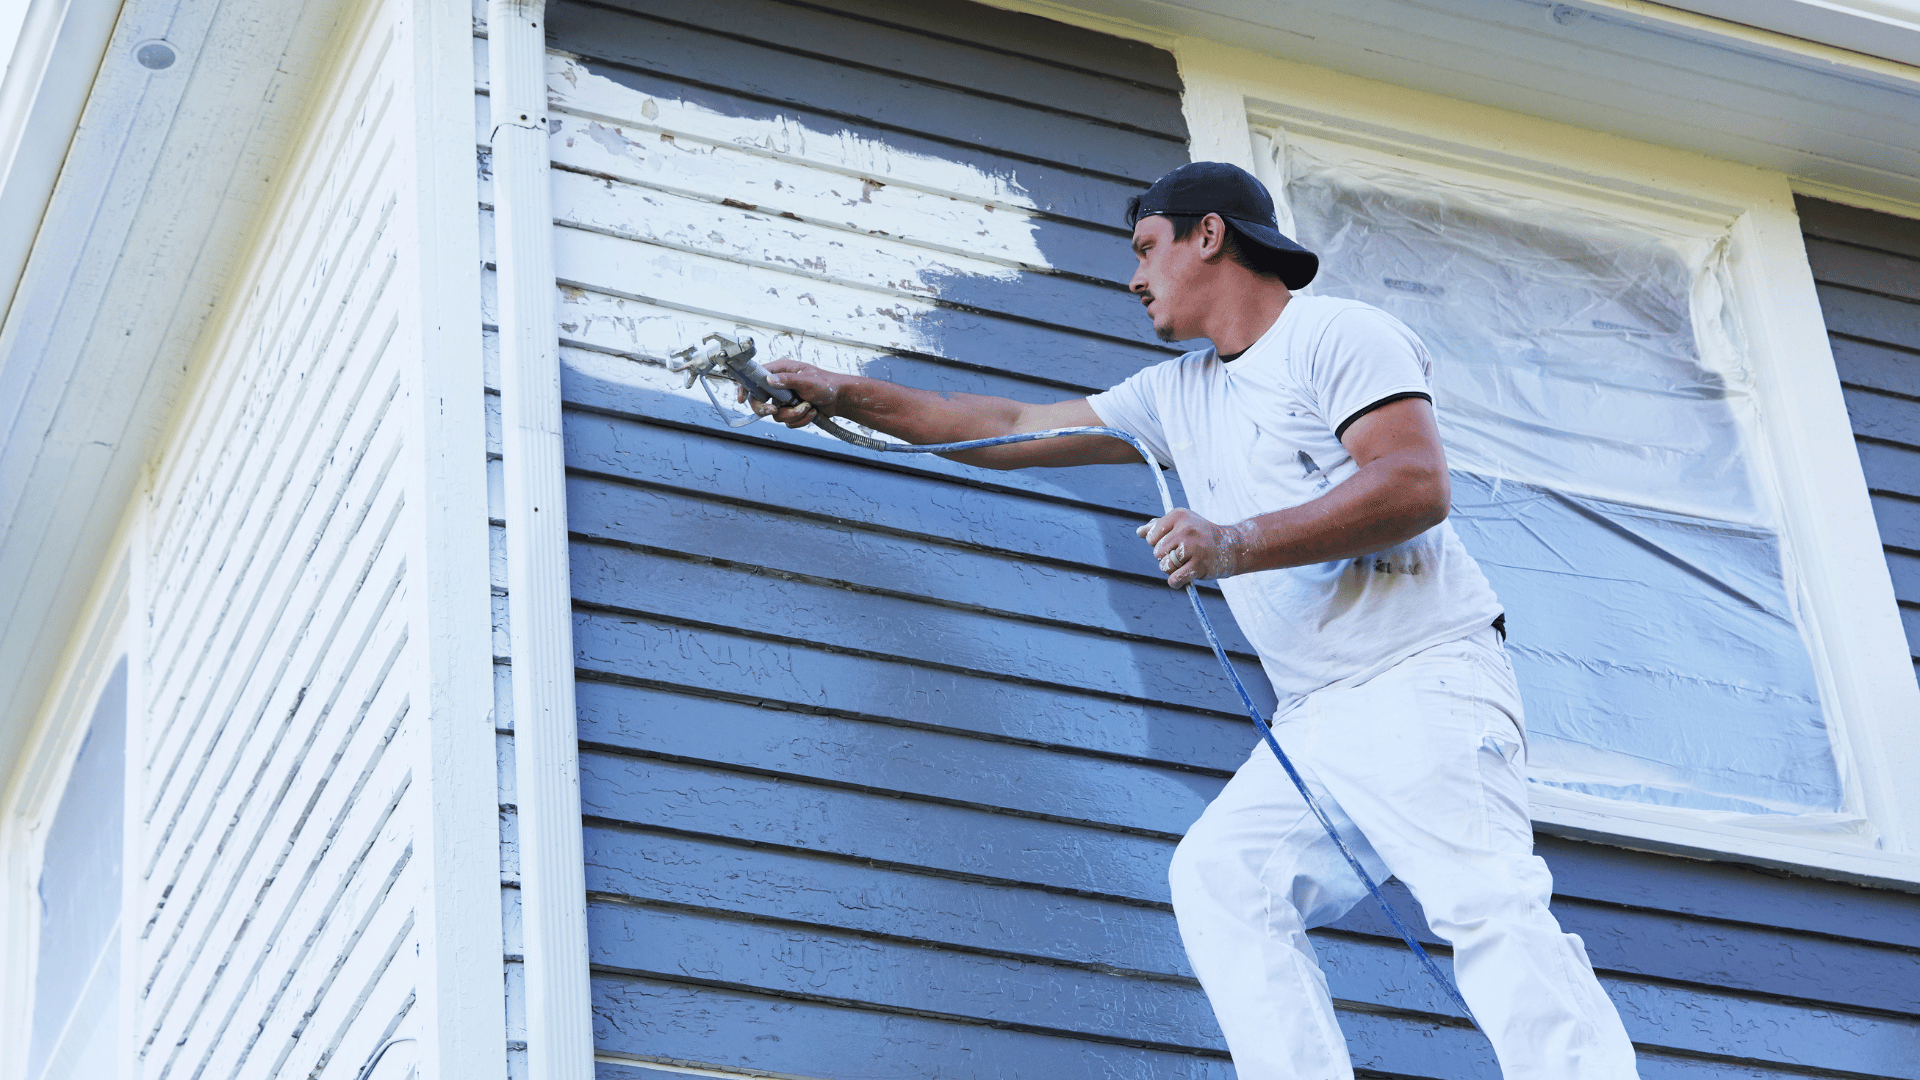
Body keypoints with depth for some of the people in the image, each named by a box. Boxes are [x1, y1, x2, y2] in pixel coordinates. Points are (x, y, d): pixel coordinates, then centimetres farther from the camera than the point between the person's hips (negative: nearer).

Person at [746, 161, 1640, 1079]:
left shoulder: (1337, 333, -2)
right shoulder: (1177, 396, 22)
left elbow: (1417, 485, -17)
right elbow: (1011, 429, 28)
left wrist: (1235, 546, -21)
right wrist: (848, 398, 27)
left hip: (1423, 682, -8)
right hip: (1313, 721, 8)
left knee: (1488, 903, -21)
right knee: (1216, 873, -11)